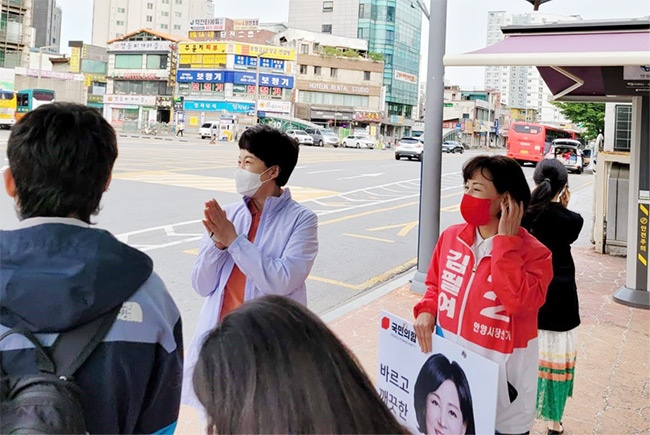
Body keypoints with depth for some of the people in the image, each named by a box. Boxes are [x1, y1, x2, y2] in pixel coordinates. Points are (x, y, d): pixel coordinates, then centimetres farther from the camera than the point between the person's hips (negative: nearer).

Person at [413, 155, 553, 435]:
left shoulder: (533, 253, -15)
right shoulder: (451, 236, -2)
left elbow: (520, 302, -32)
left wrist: (505, 242, -26)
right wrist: (426, 311, -8)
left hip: (499, 372, -4)